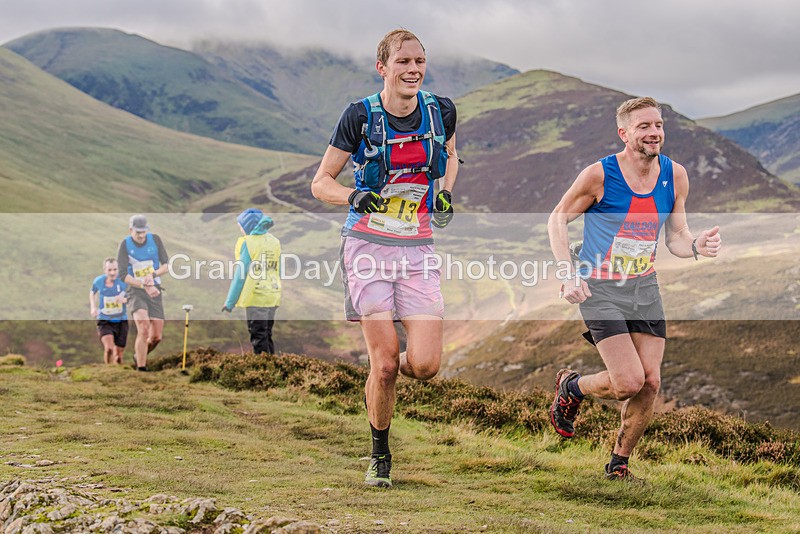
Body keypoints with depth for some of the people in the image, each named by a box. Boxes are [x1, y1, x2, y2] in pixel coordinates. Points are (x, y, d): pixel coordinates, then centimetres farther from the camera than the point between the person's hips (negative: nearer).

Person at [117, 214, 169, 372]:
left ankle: (139, 356, 31)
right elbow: (123, 276, -10)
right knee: (143, 329, -25)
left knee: (156, 337, 1)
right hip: (135, 292, -3)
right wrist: (145, 286, -20)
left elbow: (166, 265, 4)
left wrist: (153, 275, -15)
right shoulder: (125, 245, -7)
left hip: (155, 291, 4)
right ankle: (141, 368, -19)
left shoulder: (155, 239, 1)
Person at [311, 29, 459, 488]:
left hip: (418, 249, 2)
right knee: (385, 363, -8)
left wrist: (445, 193, 4)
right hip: (369, 246, -2)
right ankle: (380, 455, 15)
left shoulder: (441, 111, 2)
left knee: (426, 365, -11)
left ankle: (393, 367, 27)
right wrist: (355, 196, -19)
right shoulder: (361, 116, -6)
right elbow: (321, 182, 1)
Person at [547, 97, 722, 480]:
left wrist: (696, 246, -19)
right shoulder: (600, 175, -16)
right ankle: (570, 387, 19)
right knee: (629, 382, -14)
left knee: (650, 382, 0)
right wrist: (568, 275, -16)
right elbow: (557, 219, -4)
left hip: (644, 287, 5)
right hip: (599, 288, -5)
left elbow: (676, 239, 5)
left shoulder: (675, 176, -2)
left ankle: (619, 463, 21)